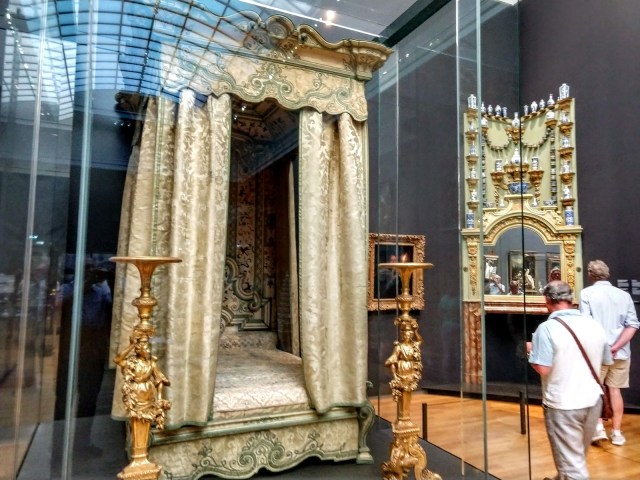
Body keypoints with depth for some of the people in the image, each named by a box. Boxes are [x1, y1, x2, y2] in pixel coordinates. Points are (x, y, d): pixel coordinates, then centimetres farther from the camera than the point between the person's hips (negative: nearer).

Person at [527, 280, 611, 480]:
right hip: (593, 400, 7)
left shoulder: (547, 328, -19)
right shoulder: (594, 325, 0)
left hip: (563, 404, -6)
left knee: (571, 460, 6)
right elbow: (606, 361, 13)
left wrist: (531, 351, -4)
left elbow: (542, 369, -23)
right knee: (577, 454, 26)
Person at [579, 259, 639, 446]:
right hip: (621, 352, 3)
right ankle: (617, 432, 20)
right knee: (615, 390, 14)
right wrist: (616, 347, -9)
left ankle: (598, 428, 6)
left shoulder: (587, 293, -7)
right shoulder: (624, 294, 4)